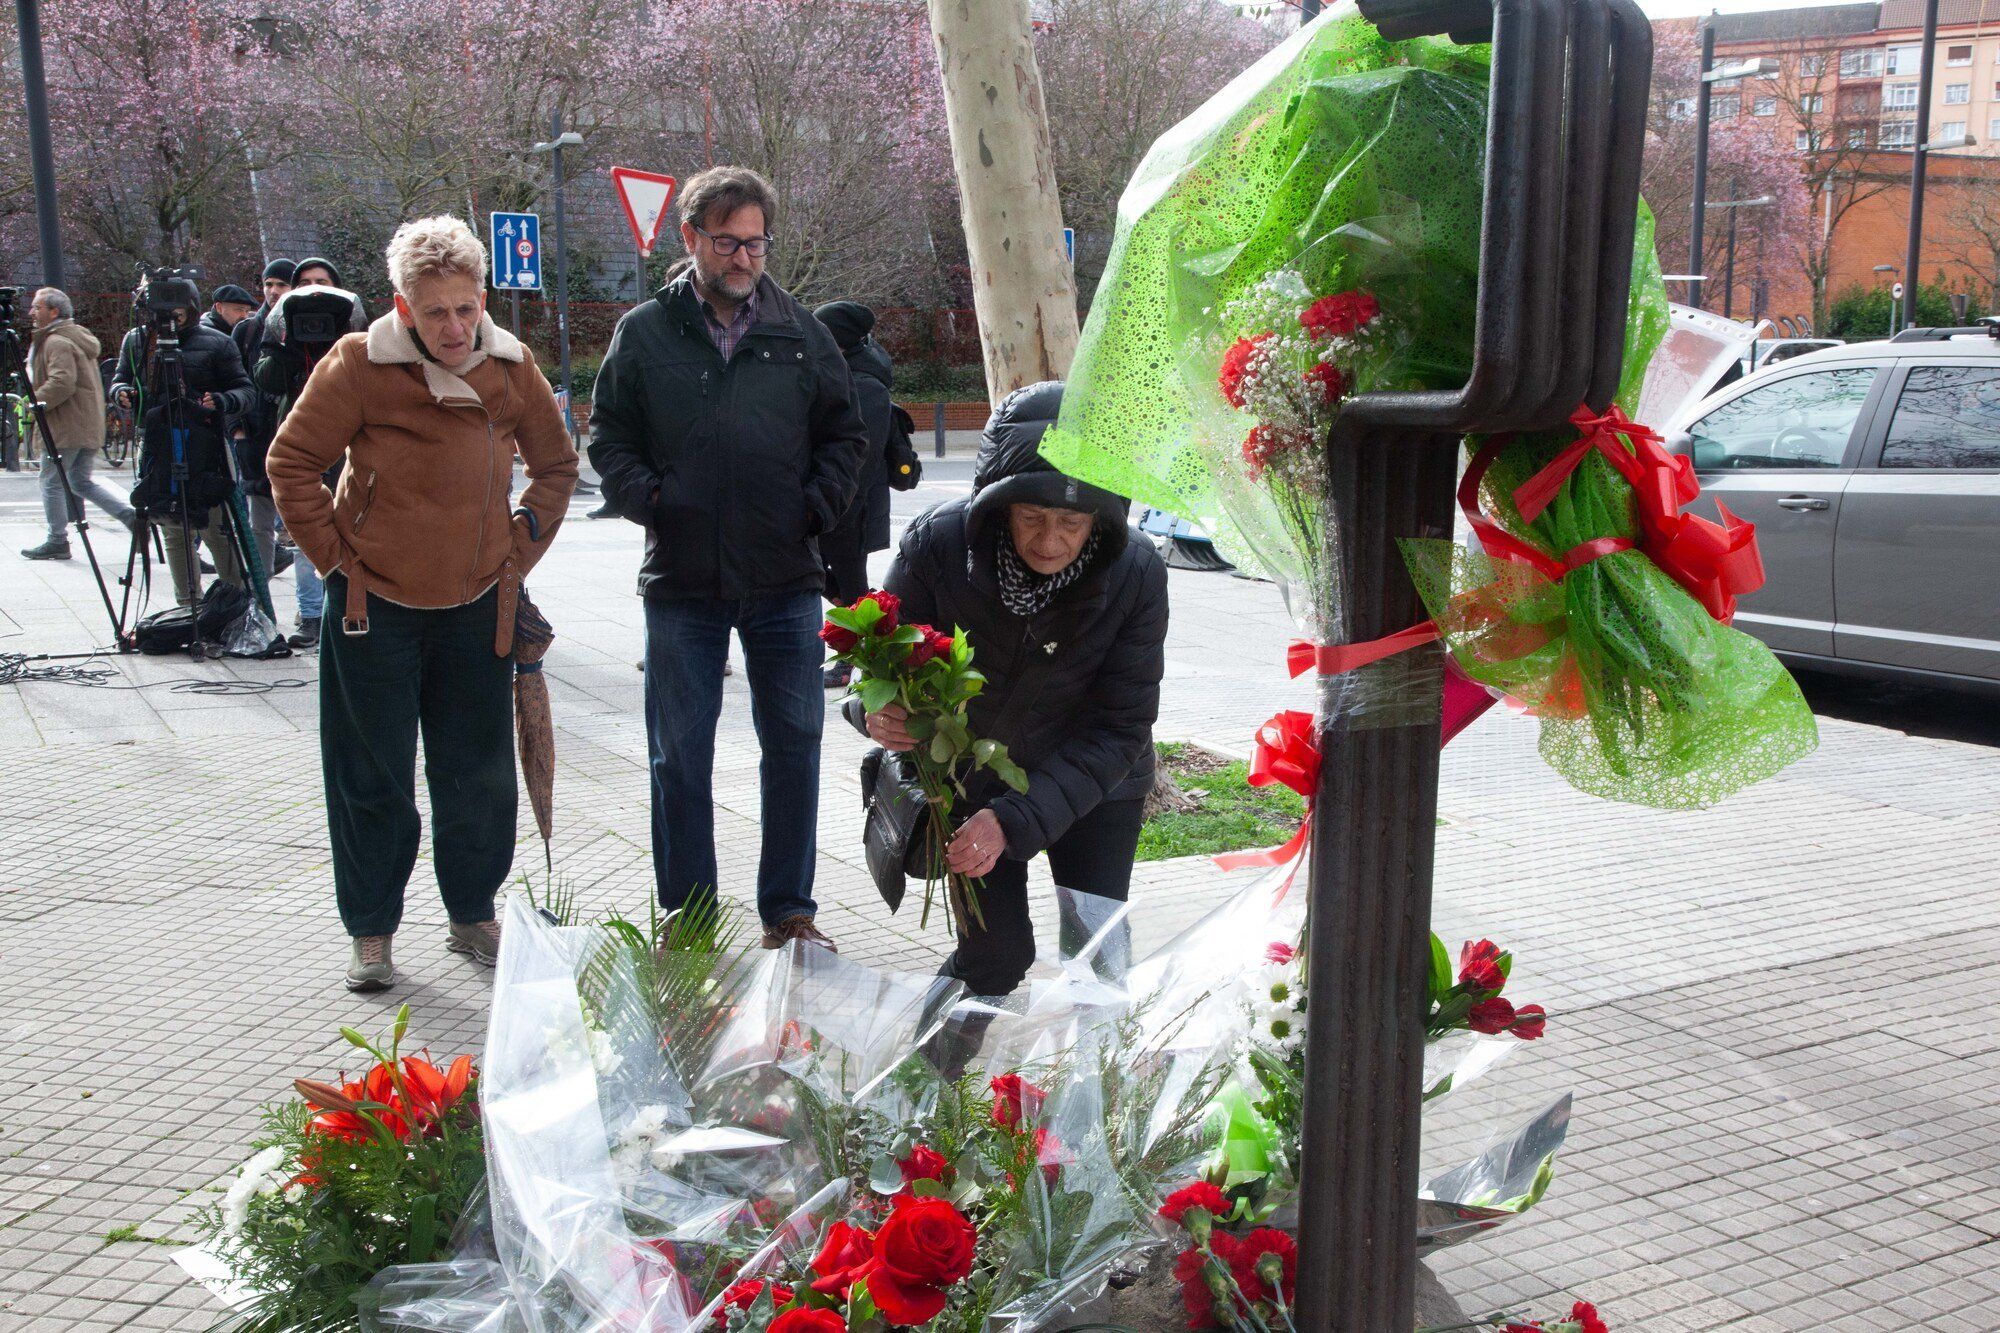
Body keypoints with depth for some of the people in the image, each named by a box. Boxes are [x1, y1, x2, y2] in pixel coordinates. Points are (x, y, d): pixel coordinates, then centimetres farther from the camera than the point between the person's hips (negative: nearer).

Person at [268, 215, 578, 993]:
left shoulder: (510, 366, 0)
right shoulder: (359, 366, -10)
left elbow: (556, 465, 13)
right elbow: (291, 464, -4)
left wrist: (521, 551, 5)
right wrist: (337, 559, -6)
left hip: (478, 605, 3)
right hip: (376, 605, -3)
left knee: (481, 775, 9)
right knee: (374, 780, 5)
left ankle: (474, 918, 26)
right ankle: (370, 931, 19)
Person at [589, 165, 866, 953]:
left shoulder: (800, 332, 8)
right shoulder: (644, 333, 4)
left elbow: (843, 432, 14)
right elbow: (608, 437, 8)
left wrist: (818, 505, -1)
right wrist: (647, 499, -8)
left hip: (786, 579, 1)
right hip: (681, 581, -1)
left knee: (794, 744, 6)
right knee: (680, 754, 5)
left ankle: (788, 910, 19)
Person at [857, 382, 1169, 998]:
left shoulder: (1136, 574, -26)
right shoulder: (939, 543, -27)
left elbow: (1119, 728, -23)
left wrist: (1015, 820, -34)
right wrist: (877, 711, -41)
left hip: (1096, 788, 1)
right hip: (973, 779, 0)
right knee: (992, 956, -3)